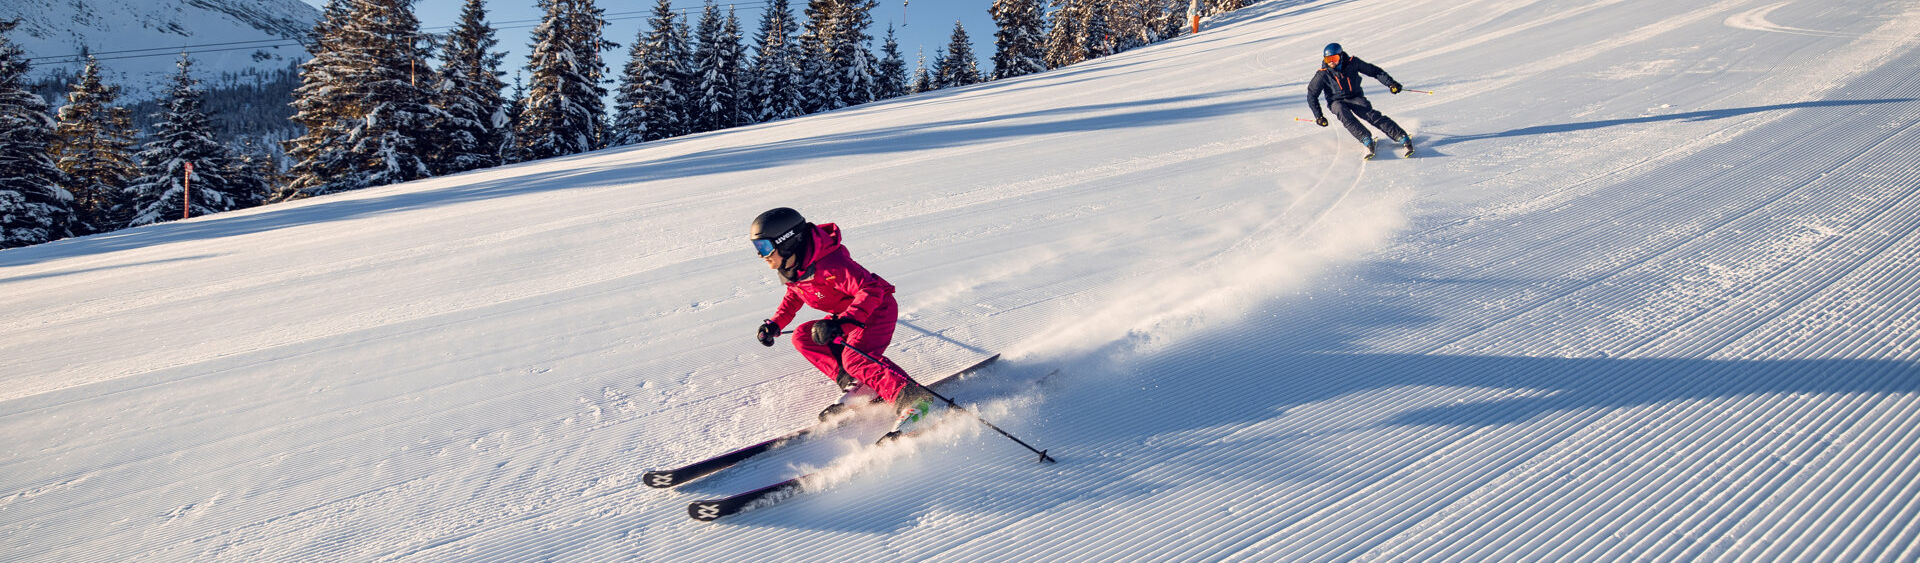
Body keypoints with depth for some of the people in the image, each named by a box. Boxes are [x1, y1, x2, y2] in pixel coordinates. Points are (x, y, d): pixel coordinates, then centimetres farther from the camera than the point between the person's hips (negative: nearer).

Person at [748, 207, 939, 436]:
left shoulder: (829, 265, -31)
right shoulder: (789, 269, -2)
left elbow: (871, 291, -33)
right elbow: (794, 296, 20)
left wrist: (841, 323, -42)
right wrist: (775, 324, 7)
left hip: (877, 308, -10)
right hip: (846, 315, 10)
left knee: (855, 357, -31)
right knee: (803, 337, -3)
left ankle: (911, 400, -38)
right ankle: (856, 384, -12)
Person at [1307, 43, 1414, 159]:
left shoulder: (1352, 63, -8)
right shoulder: (1323, 74, -11)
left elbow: (1374, 71, 1)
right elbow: (1312, 95, -3)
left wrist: (1390, 83, -9)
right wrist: (1318, 116, -8)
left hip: (1355, 97, 0)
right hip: (1337, 102, 0)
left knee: (1371, 115, -24)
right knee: (1343, 113, -35)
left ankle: (1403, 137, -31)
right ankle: (1366, 140, -42)